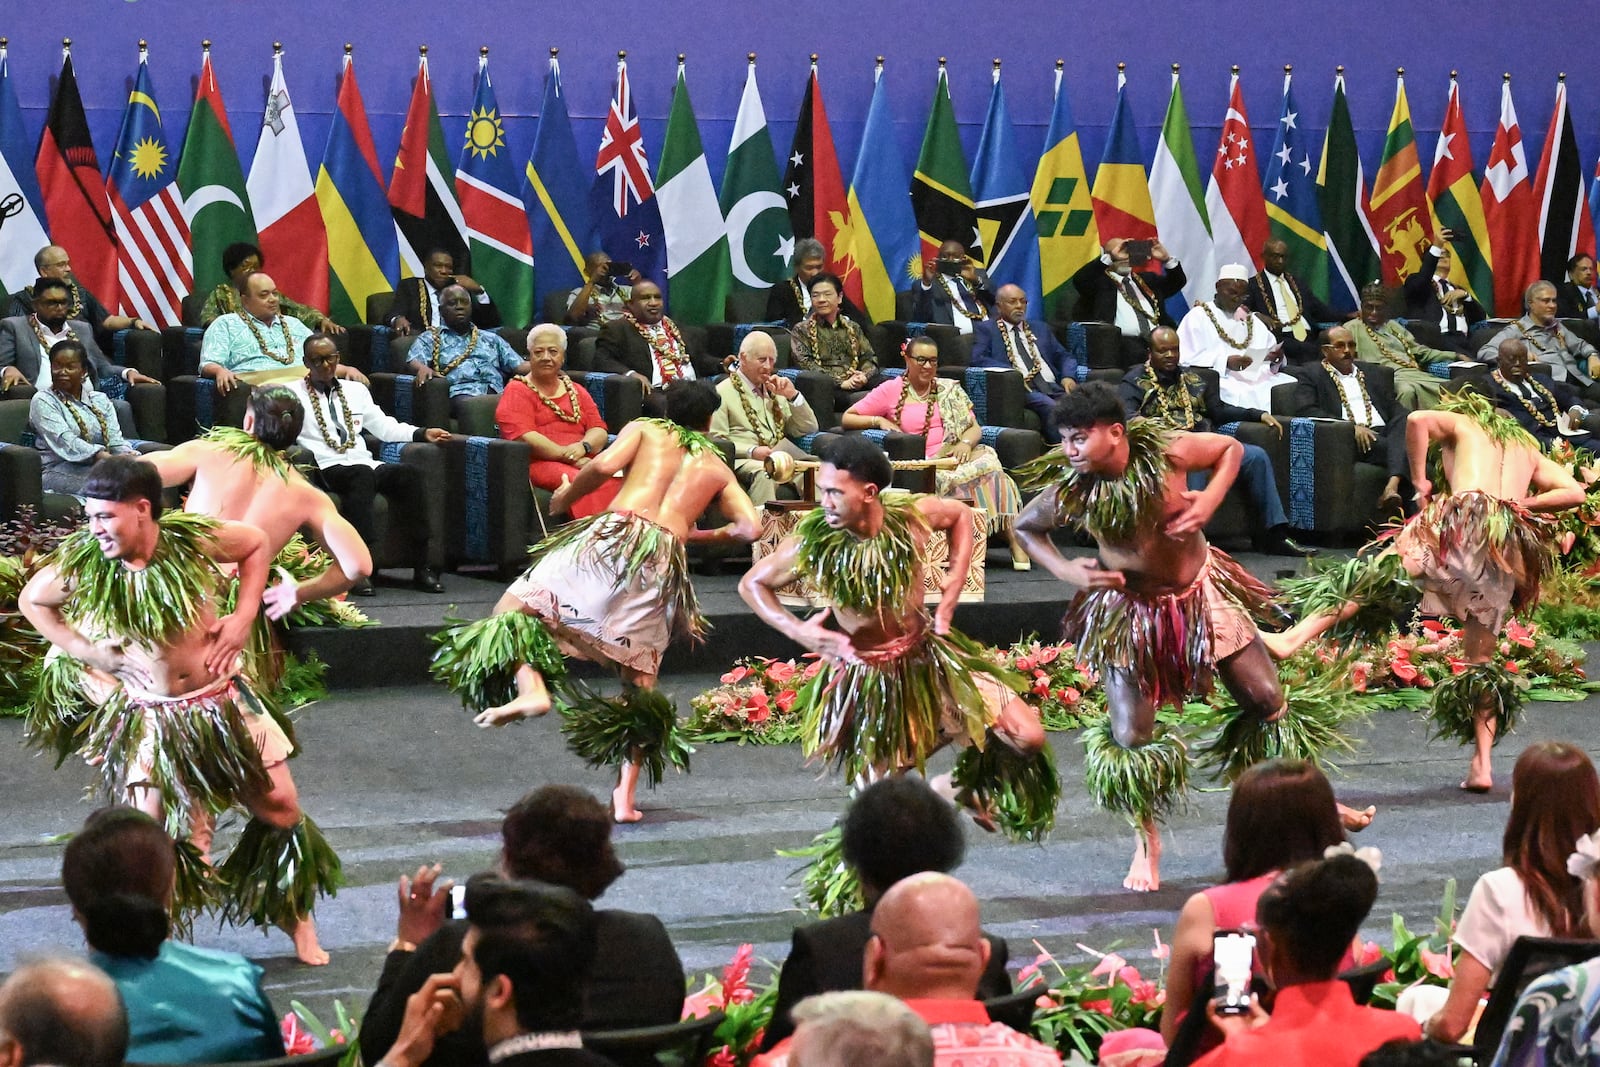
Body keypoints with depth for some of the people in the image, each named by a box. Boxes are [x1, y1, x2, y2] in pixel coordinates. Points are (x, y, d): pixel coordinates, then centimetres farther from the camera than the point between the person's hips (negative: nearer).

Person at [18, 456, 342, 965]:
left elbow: (256, 543, 5)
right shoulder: (81, 565, -16)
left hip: (222, 703, 2)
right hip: (149, 717, -1)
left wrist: (243, 618, -5)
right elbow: (31, 601, 5)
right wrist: (85, 651, -5)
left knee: (281, 809, 10)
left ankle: (296, 914, 34)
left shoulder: (194, 541, -16)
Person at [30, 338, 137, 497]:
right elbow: (65, 441, -12)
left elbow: (116, 440, 8)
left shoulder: (101, 400, 20)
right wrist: (102, 456, -28)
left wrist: (129, 455, -17)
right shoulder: (42, 401, 5)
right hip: (59, 471, -4)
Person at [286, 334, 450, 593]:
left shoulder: (356, 391, 26)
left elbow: (384, 426, 25)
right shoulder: (292, 393, 11)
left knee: (411, 474, -24)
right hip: (327, 469, -5)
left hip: (363, 463, 5)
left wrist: (423, 433, 11)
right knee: (362, 475, -38)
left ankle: (422, 567, -25)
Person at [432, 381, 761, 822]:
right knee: (640, 682, 11)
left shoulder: (645, 430, 20)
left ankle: (531, 688, -25)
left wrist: (564, 497, 16)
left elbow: (606, 464, 0)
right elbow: (750, 527, 13)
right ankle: (625, 798, 5)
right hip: (666, 562, 3)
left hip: (615, 535, -3)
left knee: (517, 604, 3)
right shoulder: (718, 468, 26)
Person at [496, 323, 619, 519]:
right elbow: (523, 436, -7)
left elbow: (599, 430, 15)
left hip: (584, 461, 5)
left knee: (615, 479, -29)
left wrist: (584, 446, -10)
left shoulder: (576, 391, 26)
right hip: (540, 463, -5)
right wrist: (570, 457, -15)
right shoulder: (517, 391, 9)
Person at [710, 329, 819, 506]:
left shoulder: (775, 391, 27)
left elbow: (809, 429, 23)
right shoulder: (723, 392, 8)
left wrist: (793, 396, 8)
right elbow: (716, 441, -2)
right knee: (764, 473, -39)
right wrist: (752, 451, -17)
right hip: (745, 461, -5)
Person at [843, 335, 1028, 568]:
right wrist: (878, 421, -8)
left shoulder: (950, 390, 19)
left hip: (953, 457, 3)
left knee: (987, 457, -32)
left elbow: (975, 428, 13)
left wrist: (965, 442, -10)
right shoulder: (891, 390, 10)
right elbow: (847, 418, 10)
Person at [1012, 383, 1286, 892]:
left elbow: (1231, 448, -4)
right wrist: (1065, 571, -17)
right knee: (1130, 735, -3)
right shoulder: (1069, 488, -22)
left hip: (1200, 591, 1)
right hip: (1128, 610, -1)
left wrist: (1210, 500, -20)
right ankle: (1146, 845, 19)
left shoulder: (1167, 454, -24)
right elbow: (1025, 527, -1)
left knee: (1269, 704, 4)